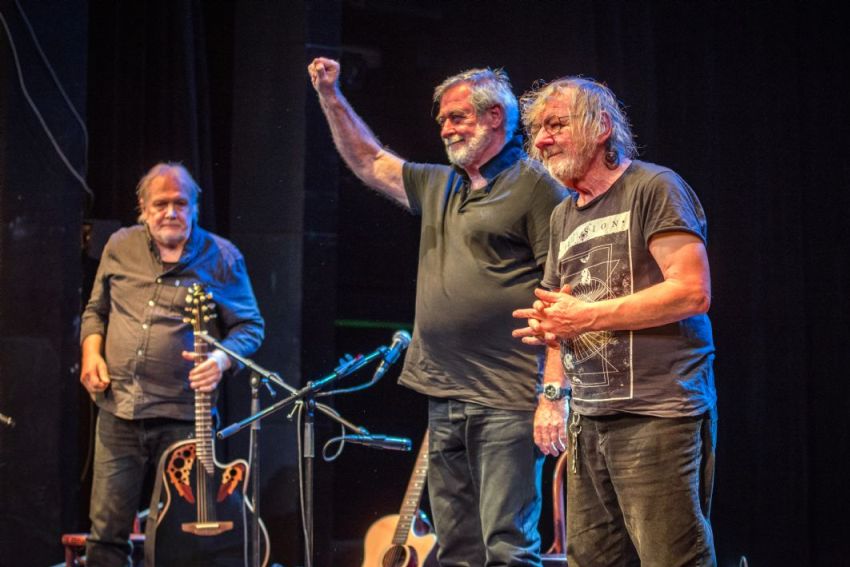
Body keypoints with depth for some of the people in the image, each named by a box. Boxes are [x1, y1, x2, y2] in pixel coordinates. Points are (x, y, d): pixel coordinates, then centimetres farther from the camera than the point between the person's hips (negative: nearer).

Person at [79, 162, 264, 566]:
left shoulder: (221, 257, -1)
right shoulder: (120, 247, 10)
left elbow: (250, 326, 3)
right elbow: (96, 310, 22)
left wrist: (221, 359, -16)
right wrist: (91, 351, 3)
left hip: (184, 417, -3)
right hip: (118, 412, 3)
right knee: (107, 530, 4)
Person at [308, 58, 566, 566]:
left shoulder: (535, 187, -5)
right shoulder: (439, 186, 19)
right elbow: (370, 163, 32)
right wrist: (331, 96, 25)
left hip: (508, 401, -8)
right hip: (444, 400, 8)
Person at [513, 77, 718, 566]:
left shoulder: (653, 188, -4)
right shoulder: (563, 216, 20)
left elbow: (692, 292, -14)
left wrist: (587, 316, -14)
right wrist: (553, 394, 8)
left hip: (656, 414, -8)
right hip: (588, 417, 8)